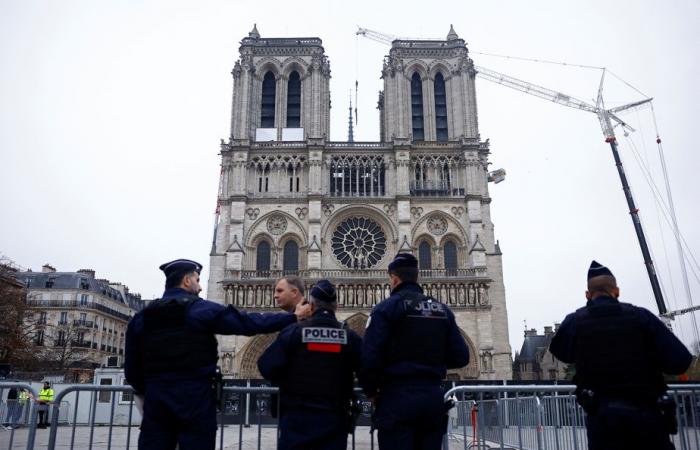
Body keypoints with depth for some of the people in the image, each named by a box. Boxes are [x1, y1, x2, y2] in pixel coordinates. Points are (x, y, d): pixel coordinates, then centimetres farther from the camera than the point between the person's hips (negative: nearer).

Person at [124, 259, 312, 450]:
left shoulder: (141, 317, 8)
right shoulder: (201, 309, -6)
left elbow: (132, 368, 10)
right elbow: (250, 322, -8)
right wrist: (293, 317, -1)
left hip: (156, 400, 4)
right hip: (195, 399, -4)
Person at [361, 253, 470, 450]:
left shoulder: (386, 308, -6)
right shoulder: (442, 310, 10)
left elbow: (369, 358, -13)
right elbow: (461, 357, 8)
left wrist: (371, 392, 3)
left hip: (398, 397, -5)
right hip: (433, 397, 5)